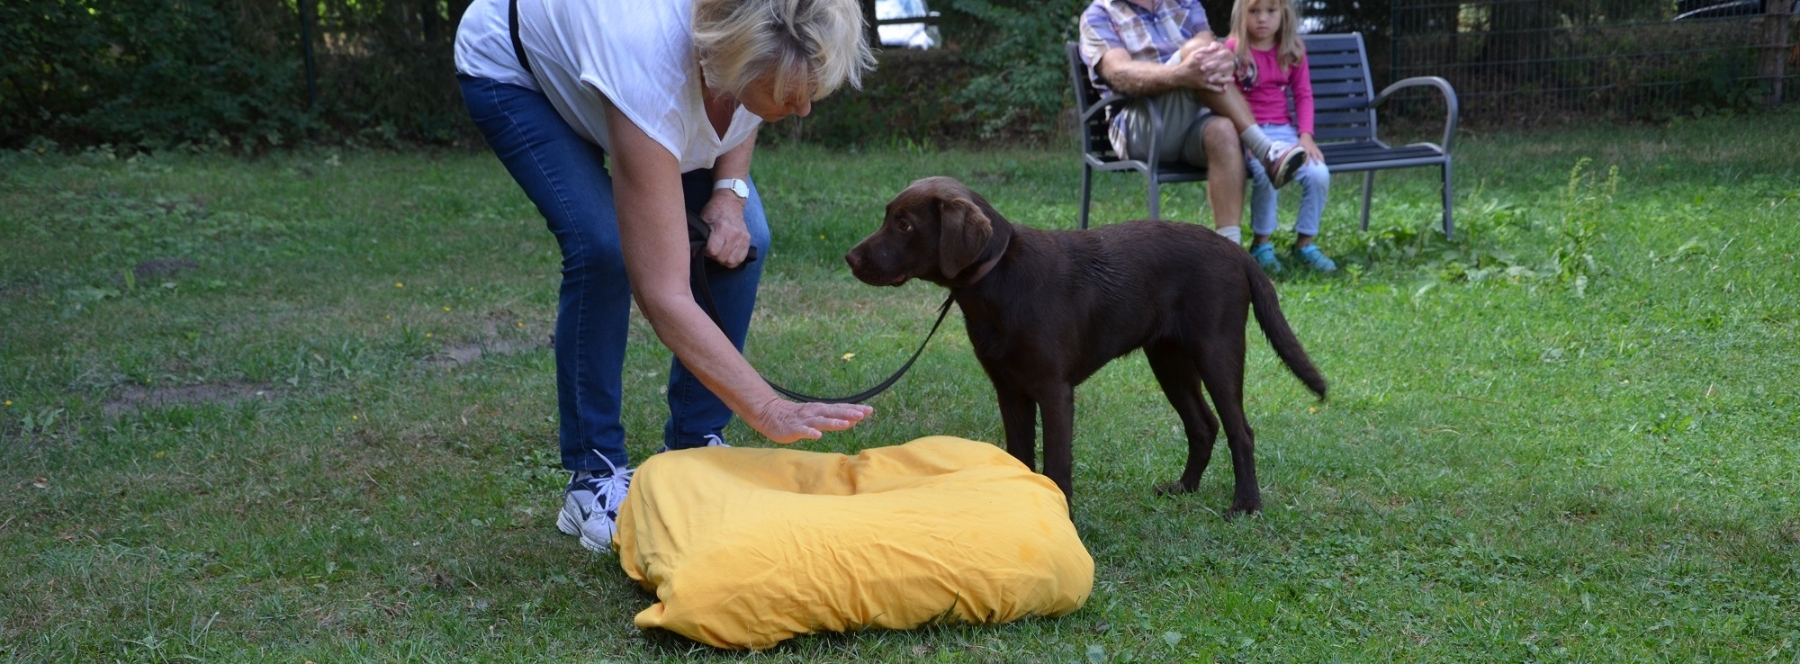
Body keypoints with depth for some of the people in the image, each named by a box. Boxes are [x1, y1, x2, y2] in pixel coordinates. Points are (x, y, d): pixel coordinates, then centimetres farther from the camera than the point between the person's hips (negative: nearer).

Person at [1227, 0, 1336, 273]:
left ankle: (1304, 243, -1)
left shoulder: (1293, 50, 9)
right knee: (1267, 174, -34)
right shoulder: (1233, 49, -3)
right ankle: (1261, 245, -12)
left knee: (1319, 174, -21)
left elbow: (1303, 94, 9)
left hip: (1282, 130, 4)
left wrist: (1306, 135, -5)